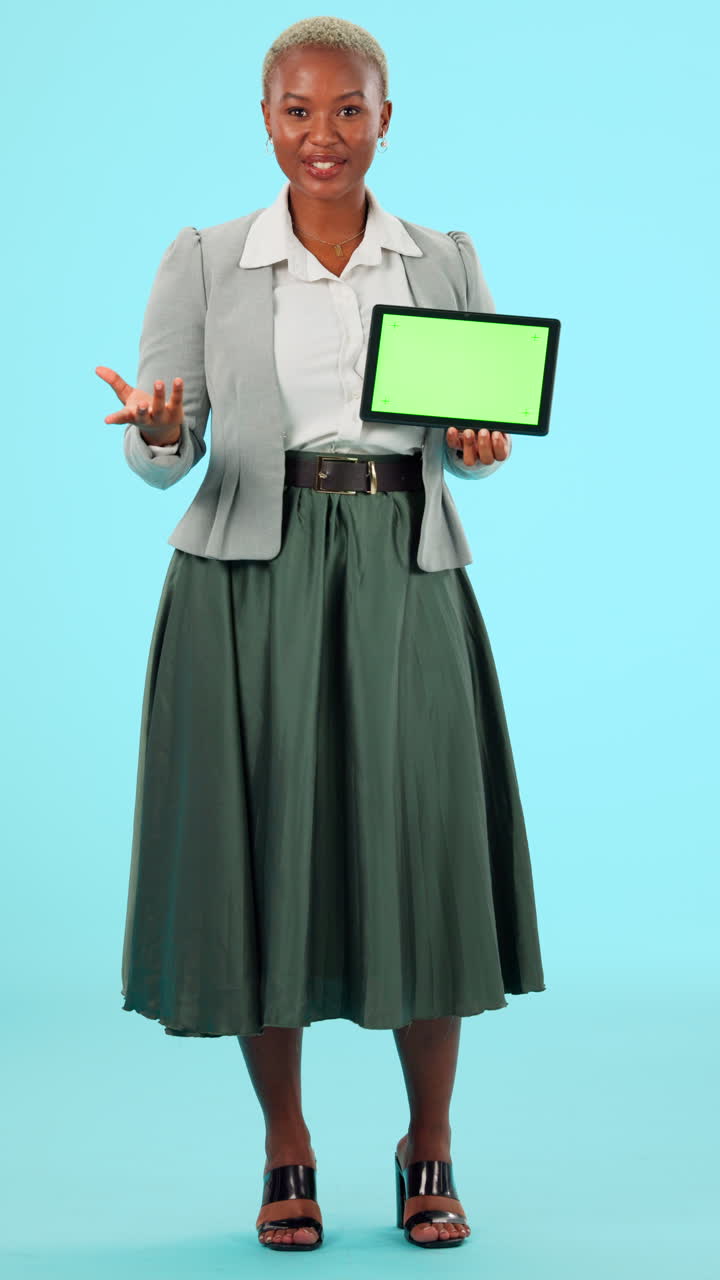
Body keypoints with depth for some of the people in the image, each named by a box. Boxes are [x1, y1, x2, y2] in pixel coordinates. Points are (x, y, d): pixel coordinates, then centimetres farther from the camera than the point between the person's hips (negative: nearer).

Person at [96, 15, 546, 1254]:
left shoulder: (446, 260, 11)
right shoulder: (204, 262, 6)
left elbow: (488, 431, 14)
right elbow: (164, 452, 3)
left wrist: (484, 443, -9)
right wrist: (158, 431, -20)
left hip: (406, 579, 1)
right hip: (252, 580, -1)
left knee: (421, 847, -2)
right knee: (263, 853, 0)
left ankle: (429, 1153, 16)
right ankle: (286, 1156, 17)